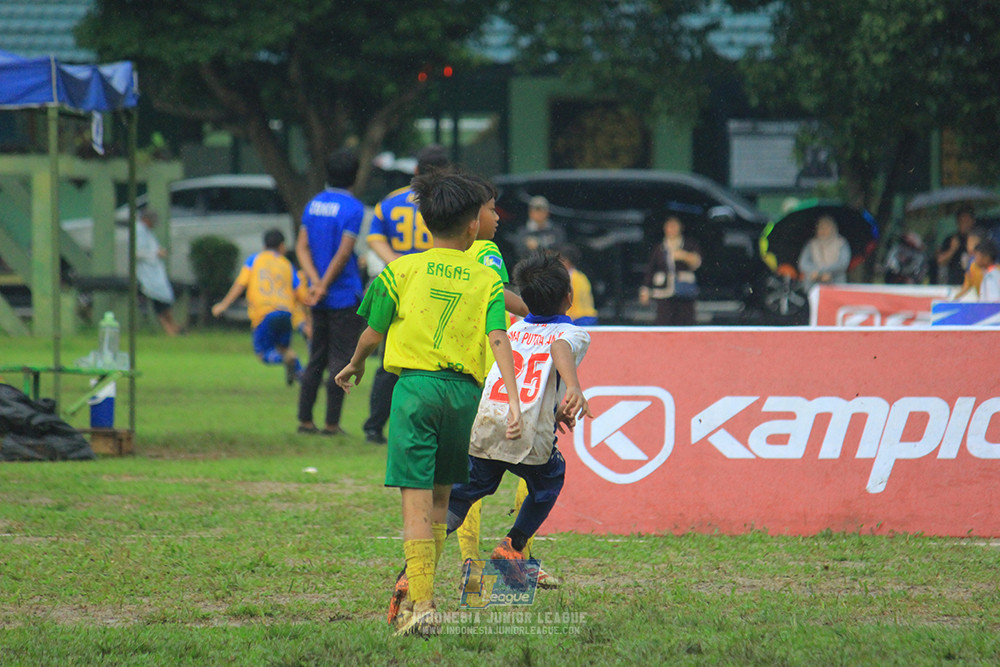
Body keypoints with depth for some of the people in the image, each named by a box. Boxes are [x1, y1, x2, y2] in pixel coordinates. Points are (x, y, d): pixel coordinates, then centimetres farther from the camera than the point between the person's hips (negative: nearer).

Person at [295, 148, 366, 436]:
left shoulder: (313, 205, 8)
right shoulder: (352, 208, -12)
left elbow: (301, 247, 2)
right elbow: (344, 253, -16)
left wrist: (315, 281, -7)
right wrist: (324, 285, -10)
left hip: (319, 300, 6)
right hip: (345, 298, -6)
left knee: (316, 359, 13)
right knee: (340, 359, -1)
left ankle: (305, 419, 13)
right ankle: (332, 423, -2)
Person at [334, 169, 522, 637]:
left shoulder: (401, 271, 5)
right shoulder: (487, 280, 7)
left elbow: (373, 335, 10)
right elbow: (498, 339, -5)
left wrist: (355, 366, 31)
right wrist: (514, 402, -11)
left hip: (415, 385, -2)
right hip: (465, 391, 2)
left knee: (416, 499, -6)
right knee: (440, 496, 18)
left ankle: (421, 604, -13)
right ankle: (417, 584, 20)